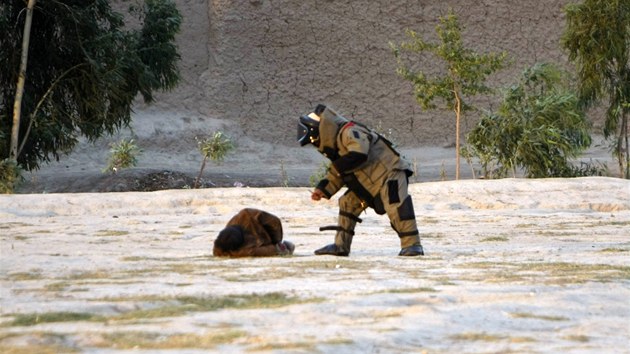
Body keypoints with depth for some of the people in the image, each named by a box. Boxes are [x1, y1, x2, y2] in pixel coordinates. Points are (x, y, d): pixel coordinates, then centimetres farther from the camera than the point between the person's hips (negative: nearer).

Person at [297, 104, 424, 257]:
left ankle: (412, 245, -26)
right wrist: (323, 189, 8)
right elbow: (338, 175, 22)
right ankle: (341, 245, 15)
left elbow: (359, 154, -33)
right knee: (347, 203, 12)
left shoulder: (349, 132, -17)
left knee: (396, 206, -26)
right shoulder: (337, 144, 15)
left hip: (390, 172, -10)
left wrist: (337, 166, -19)